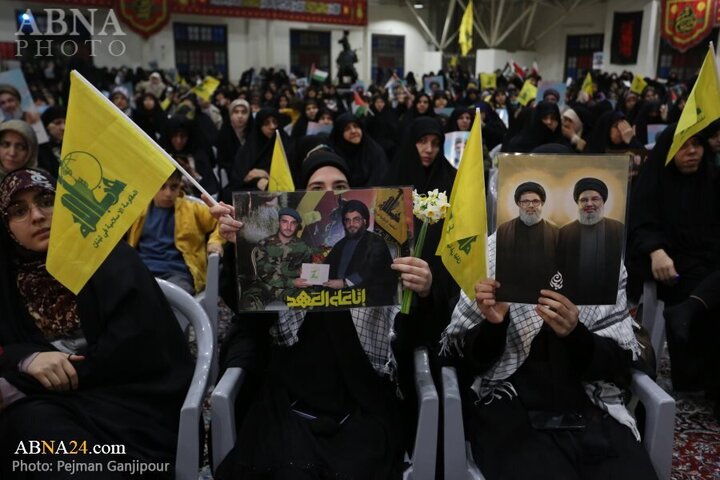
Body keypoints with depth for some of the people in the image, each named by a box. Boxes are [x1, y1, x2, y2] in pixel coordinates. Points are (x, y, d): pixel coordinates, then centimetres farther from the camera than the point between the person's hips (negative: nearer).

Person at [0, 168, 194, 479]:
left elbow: (136, 340, -14)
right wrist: (28, 359, -17)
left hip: (128, 392, -4)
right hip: (49, 399, 4)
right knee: (30, 421, -31)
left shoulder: (106, 254, -1)